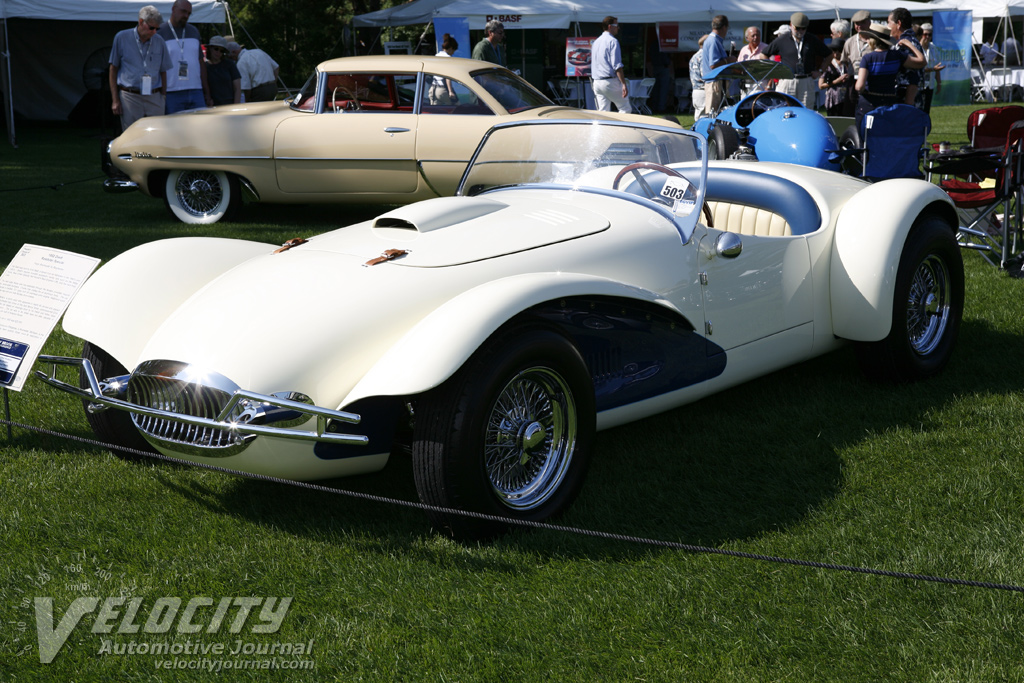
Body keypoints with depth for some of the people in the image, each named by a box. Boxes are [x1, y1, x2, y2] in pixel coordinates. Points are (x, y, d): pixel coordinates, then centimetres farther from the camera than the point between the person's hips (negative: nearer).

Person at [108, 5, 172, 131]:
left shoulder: (159, 42, 9)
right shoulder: (122, 38, 2)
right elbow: (113, 69, 6)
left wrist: (163, 97, 6)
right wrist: (115, 100, 0)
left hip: (154, 98, 2)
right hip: (130, 96, -2)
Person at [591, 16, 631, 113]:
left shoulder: (595, 42, 17)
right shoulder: (612, 41, -9)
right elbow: (617, 65, -17)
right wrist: (624, 84, -18)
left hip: (596, 82, 8)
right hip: (610, 82, -8)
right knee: (626, 109, 0)